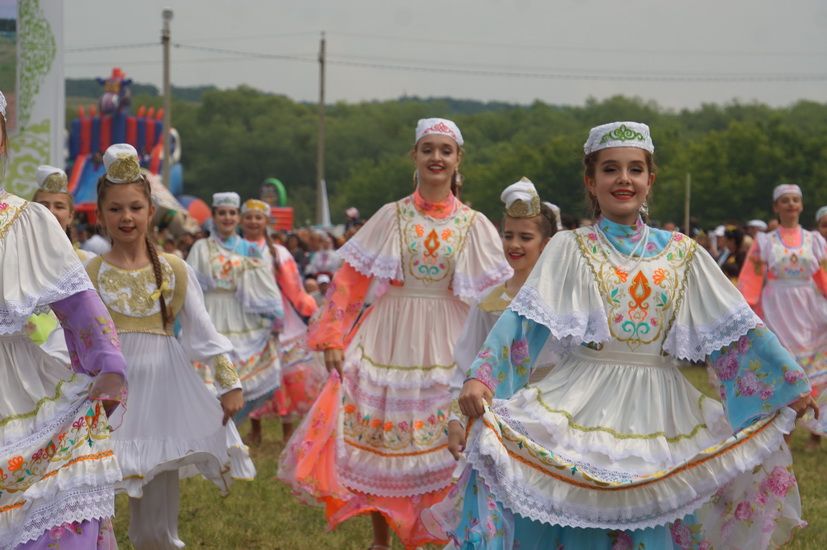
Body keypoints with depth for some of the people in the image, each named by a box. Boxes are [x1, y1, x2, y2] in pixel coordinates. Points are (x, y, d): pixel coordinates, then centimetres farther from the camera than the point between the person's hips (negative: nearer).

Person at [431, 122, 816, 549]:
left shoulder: (681, 254, 8)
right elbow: (522, 319, -10)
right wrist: (480, 376, -24)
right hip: (584, 412, -2)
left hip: (656, 417, 2)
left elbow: (737, 327, 10)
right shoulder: (569, 249, 0)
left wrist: (791, 382, 8)